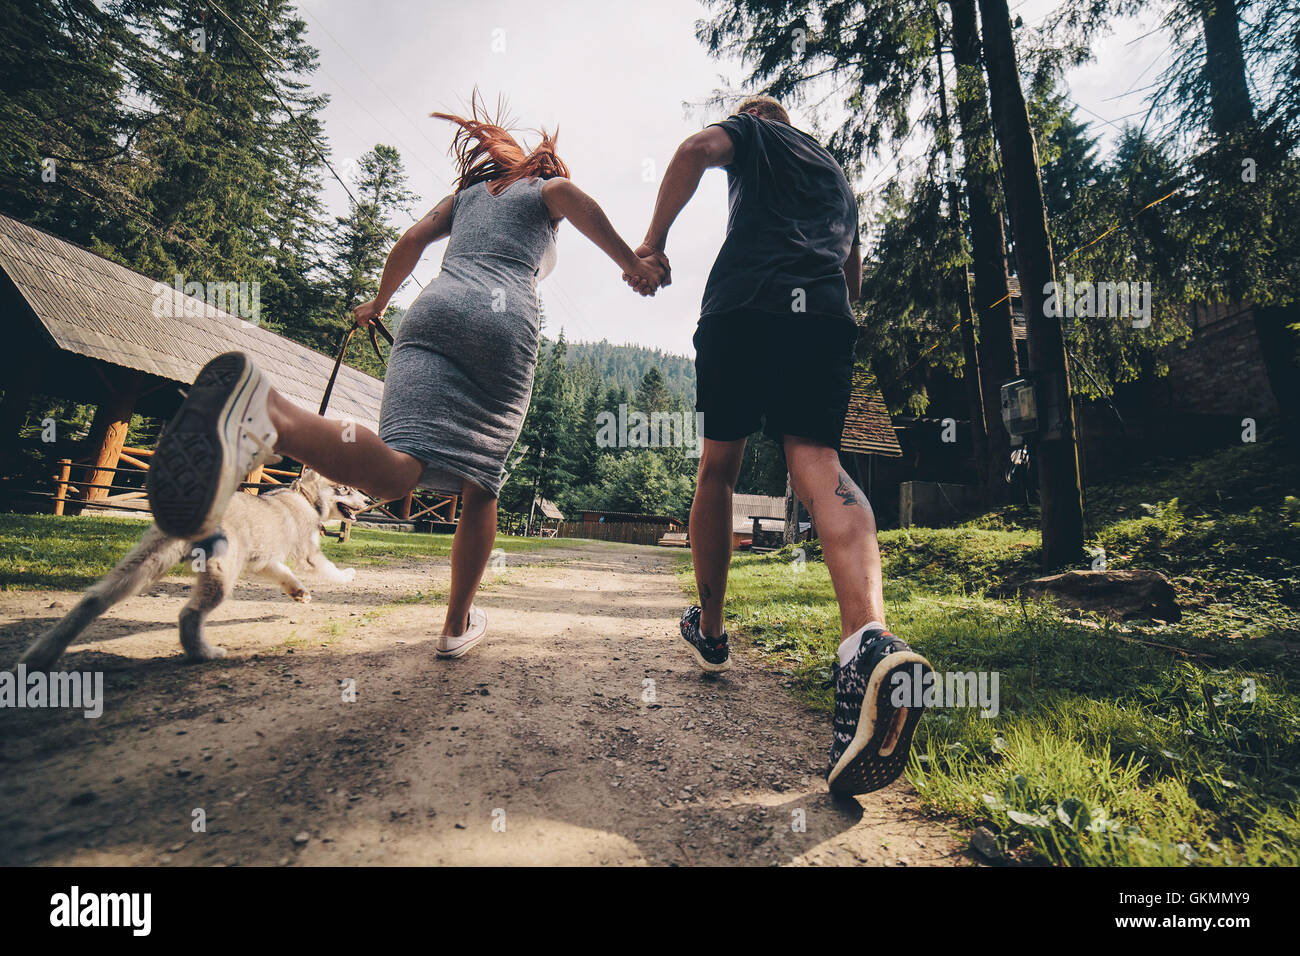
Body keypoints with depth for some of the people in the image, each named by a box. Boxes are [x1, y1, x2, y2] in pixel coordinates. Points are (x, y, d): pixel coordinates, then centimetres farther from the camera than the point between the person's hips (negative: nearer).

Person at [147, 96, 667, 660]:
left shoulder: (466, 193, 36)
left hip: (434, 310, 3)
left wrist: (379, 303, 37)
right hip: (505, 323, -3)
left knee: (396, 469, -18)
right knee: (480, 486, 8)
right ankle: (458, 625, 17)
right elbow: (580, 204, 2)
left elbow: (411, 241, 25)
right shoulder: (547, 189, 26)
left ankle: (270, 418, -49)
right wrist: (633, 265, 4)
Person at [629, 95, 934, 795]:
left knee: (718, 466, 7)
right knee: (817, 462, -15)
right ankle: (870, 640, -42)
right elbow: (853, 269, 40)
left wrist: (653, 240, 3)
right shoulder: (835, 171, 39)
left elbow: (699, 148, 1)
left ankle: (710, 629, 17)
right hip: (826, 312, 4)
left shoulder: (754, 135, 24)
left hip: (745, 299, -3)